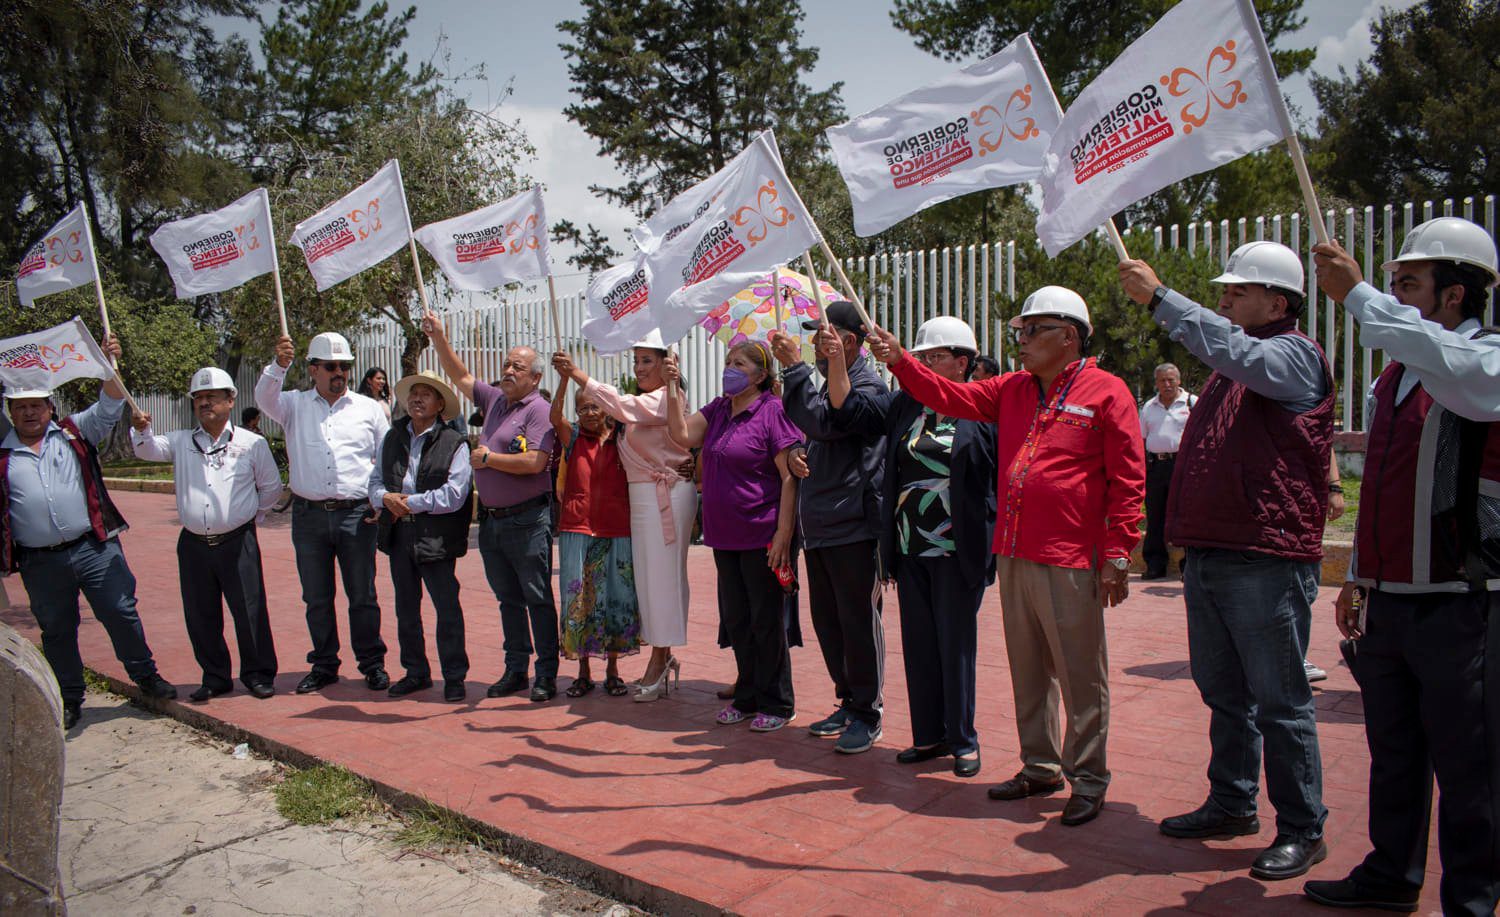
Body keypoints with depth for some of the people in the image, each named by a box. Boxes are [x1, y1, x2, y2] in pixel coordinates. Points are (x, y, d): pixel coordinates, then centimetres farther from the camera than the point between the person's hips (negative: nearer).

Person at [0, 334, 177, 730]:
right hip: (40, 563, 1)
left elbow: (108, 407, -4)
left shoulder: (74, 434, 6)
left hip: (94, 548, -1)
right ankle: (70, 701, 25)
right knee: (57, 632, 12)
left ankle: (145, 675, 17)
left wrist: (108, 366, -17)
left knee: (121, 614, 0)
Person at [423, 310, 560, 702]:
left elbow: (534, 462, -22)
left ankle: (547, 674, 5)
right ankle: (516, 670, 21)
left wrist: (488, 457, -11)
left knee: (538, 598, -1)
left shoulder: (539, 410, -10)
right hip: (491, 519, 8)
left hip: (526, 520, -8)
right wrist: (439, 339, 18)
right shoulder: (495, 400, 13)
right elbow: (462, 377, 27)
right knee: (508, 599, 13)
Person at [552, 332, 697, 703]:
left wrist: (577, 374, -28)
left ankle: (659, 662, 4)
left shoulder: (665, 399, -12)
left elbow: (622, 406, -26)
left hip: (665, 494, -10)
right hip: (644, 496, 10)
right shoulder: (645, 402, 20)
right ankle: (663, 659, 20)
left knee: (662, 576, -4)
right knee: (650, 576, 11)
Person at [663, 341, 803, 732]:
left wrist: (783, 536, -19)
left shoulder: (773, 411, -12)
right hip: (724, 536, 7)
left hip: (761, 536, -7)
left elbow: (789, 477, -15)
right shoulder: (718, 409, 10)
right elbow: (683, 435, 2)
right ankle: (747, 696, 29)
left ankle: (777, 703, 16)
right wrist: (672, 387, -5)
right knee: (735, 620, 14)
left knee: (765, 620, 2)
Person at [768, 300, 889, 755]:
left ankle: (867, 715, 8)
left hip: (852, 526, -10)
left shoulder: (868, 386, -10)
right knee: (827, 621, 15)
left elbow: (823, 422, -25)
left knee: (857, 621, -2)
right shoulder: (832, 385, 19)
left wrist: (794, 368, -23)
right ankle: (848, 703, 27)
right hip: (822, 526, 10)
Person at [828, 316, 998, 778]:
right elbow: (848, 408, 6)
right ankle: (928, 735, 23)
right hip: (910, 550, 5)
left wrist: (1002, 543, -6)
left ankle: (963, 740, 16)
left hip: (958, 551, -5)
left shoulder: (984, 410, -5)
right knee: (918, 644, 11)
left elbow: (1007, 479, -2)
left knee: (955, 644, 2)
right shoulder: (903, 405, 10)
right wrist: (836, 359, -8)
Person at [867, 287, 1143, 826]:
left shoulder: (1105, 392, -5)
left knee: (1080, 677, 3)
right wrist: (900, 362, 1)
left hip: (1070, 563, -7)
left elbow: (1128, 479, -8)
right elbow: (951, 396, 13)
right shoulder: (1013, 390, 14)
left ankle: (1088, 780, 16)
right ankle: (1040, 768, 29)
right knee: (1028, 671, 15)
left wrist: (1117, 555, -12)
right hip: (1013, 557, 7)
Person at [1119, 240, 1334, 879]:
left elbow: (1239, 353, -30)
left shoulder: (1295, 356, -8)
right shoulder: (1234, 364, 19)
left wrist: (1159, 298, -27)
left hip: (1267, 561, -9)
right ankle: (1231, 804, 30)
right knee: (1224, 693, 17)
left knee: (1280, 701, 0)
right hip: (1209, 556, 9)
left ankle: (1303, 830, 12)